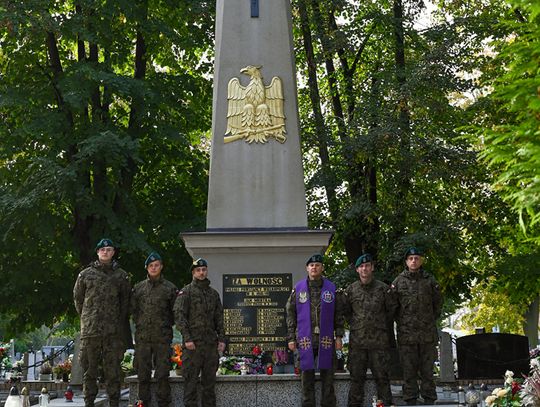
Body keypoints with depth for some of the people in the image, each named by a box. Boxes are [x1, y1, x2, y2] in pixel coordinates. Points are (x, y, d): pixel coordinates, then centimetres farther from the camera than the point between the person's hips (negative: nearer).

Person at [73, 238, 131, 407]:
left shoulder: (121, 275, 8)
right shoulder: (85, 274, 8)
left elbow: (125, 301, 12)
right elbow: (77, 297, 14)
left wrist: (119, 320, 8)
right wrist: (86, 317, 12)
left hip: (113, 330, 0)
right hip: (90, 329, 0)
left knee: (113, 367, 2)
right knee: (89, 368, 5)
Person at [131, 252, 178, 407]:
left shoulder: (170, 288, 4)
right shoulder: (139, 287, 10)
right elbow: (133, 309, 15)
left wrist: (166, 325, 6)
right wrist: (140, 324, 9)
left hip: (162, 337, -2)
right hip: (142, 336, 2)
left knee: (162, 374, -1)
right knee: (143, 373, 5)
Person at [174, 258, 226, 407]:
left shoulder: (213, 293, 16)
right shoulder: (186, 292, -1)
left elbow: (219, 318, 17)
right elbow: (179, 316, -9)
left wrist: (222, 338, 7)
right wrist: (187, 338, -17)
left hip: (211, 343, 5)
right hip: (193, 343, -5)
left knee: (209, 379, 10)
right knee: (191, 380, -3)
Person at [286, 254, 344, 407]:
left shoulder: (331, 288, 5)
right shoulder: (298, 288, 5)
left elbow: (338, 314, 7)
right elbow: (290, 314, 6)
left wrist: (339, 336, 0)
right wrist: (291, 338, 1)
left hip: (326, 340, 0)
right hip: (305, 340, 0)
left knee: (328, 376, 4)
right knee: (307, 376, 4)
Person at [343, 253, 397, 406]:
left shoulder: (383, 289, 2)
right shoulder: (350, 290, 5)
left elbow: (392, 311, 10)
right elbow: (346, 312, 14)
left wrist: (385, 330, 13)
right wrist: (356, 325, 11)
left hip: (379, 340, -1)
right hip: (357, 340, 1)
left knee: (381, 376, 3)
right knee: (356, 376, 7)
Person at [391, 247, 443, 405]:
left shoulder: (430, 281, 5)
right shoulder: (398, 281, 2)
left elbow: (438, 303, 14)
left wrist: (431, 320, 11)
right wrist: (401, 321, 4)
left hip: (428, 334, 1)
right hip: (406, 333, 0)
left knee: (427, 369, 6)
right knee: (409, 370, 5)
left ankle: (429, 399, 14)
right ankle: (410, 401, 13)